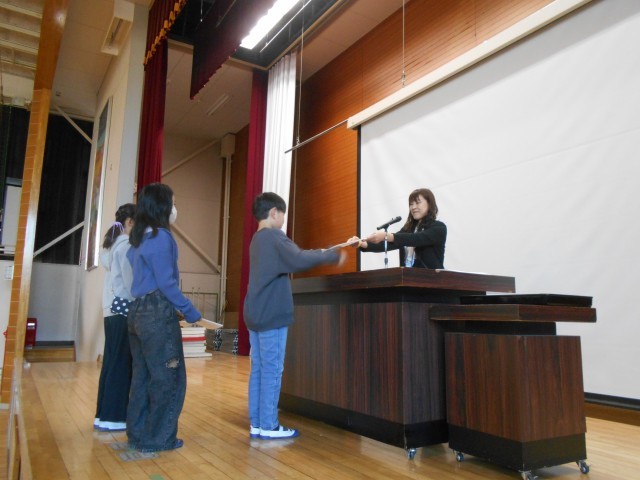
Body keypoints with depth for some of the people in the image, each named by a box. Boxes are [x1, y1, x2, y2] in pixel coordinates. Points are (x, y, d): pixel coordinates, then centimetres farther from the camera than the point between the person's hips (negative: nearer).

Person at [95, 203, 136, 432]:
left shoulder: (113, 244, 17)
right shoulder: (126, 245, -11)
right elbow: (130, 282, -16)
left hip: (112, 311, 9)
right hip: (123, 311, -9)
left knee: (112, 362, 12)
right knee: (121, 364, -2)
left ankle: (105, 415, 19)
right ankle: (113, 417, 4)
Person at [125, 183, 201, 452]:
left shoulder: (139, 238, 13)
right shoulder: (160, 237, -14)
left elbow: (130, 258, 31)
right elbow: (167, 283, -17)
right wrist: (192, 313, -12)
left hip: (138, 312, 9)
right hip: (158, 314, -9)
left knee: (143, 377, 15)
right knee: (168, 378, 0)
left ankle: (138, 434, 24)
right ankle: (157, 438, 7)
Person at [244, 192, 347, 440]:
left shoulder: (258, 239, 18)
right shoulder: (274, 237, -12)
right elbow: (298, 260, -26)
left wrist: (319, 254, 16)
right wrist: (332, 255, -17)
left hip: (255, 314, 9)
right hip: (271, 315, -9)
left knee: (258, 369, 10)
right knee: (272, 371, -2)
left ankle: (257, 424, 16)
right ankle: (269, 426, 5)